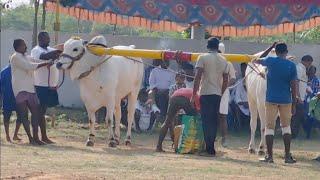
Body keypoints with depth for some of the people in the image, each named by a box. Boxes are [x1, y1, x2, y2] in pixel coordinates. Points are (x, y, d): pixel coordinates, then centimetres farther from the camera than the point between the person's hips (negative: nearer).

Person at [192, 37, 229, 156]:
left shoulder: (203, 58, -3)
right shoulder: (223, 61, 11)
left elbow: (198, 77, -10)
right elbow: (225, 81, 12)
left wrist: (194, 94, -7)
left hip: (206, 94, -5)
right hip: (217, 95, 5)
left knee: (207, 121, -4)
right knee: (214, 121, 12)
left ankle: (209, 149, -10)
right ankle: (211, 148, 14)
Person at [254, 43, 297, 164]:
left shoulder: (270, 61, -2)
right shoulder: (291, 65, -3)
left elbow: (257, 61, 19)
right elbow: (293, 86, -3)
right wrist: (294, 103, 3)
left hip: (271, 99, -1)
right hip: (286, 100, 1)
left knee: (269, 127, 3)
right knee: (286, 126, 10)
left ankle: (269, 156, 0)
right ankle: (287, 156, 5)